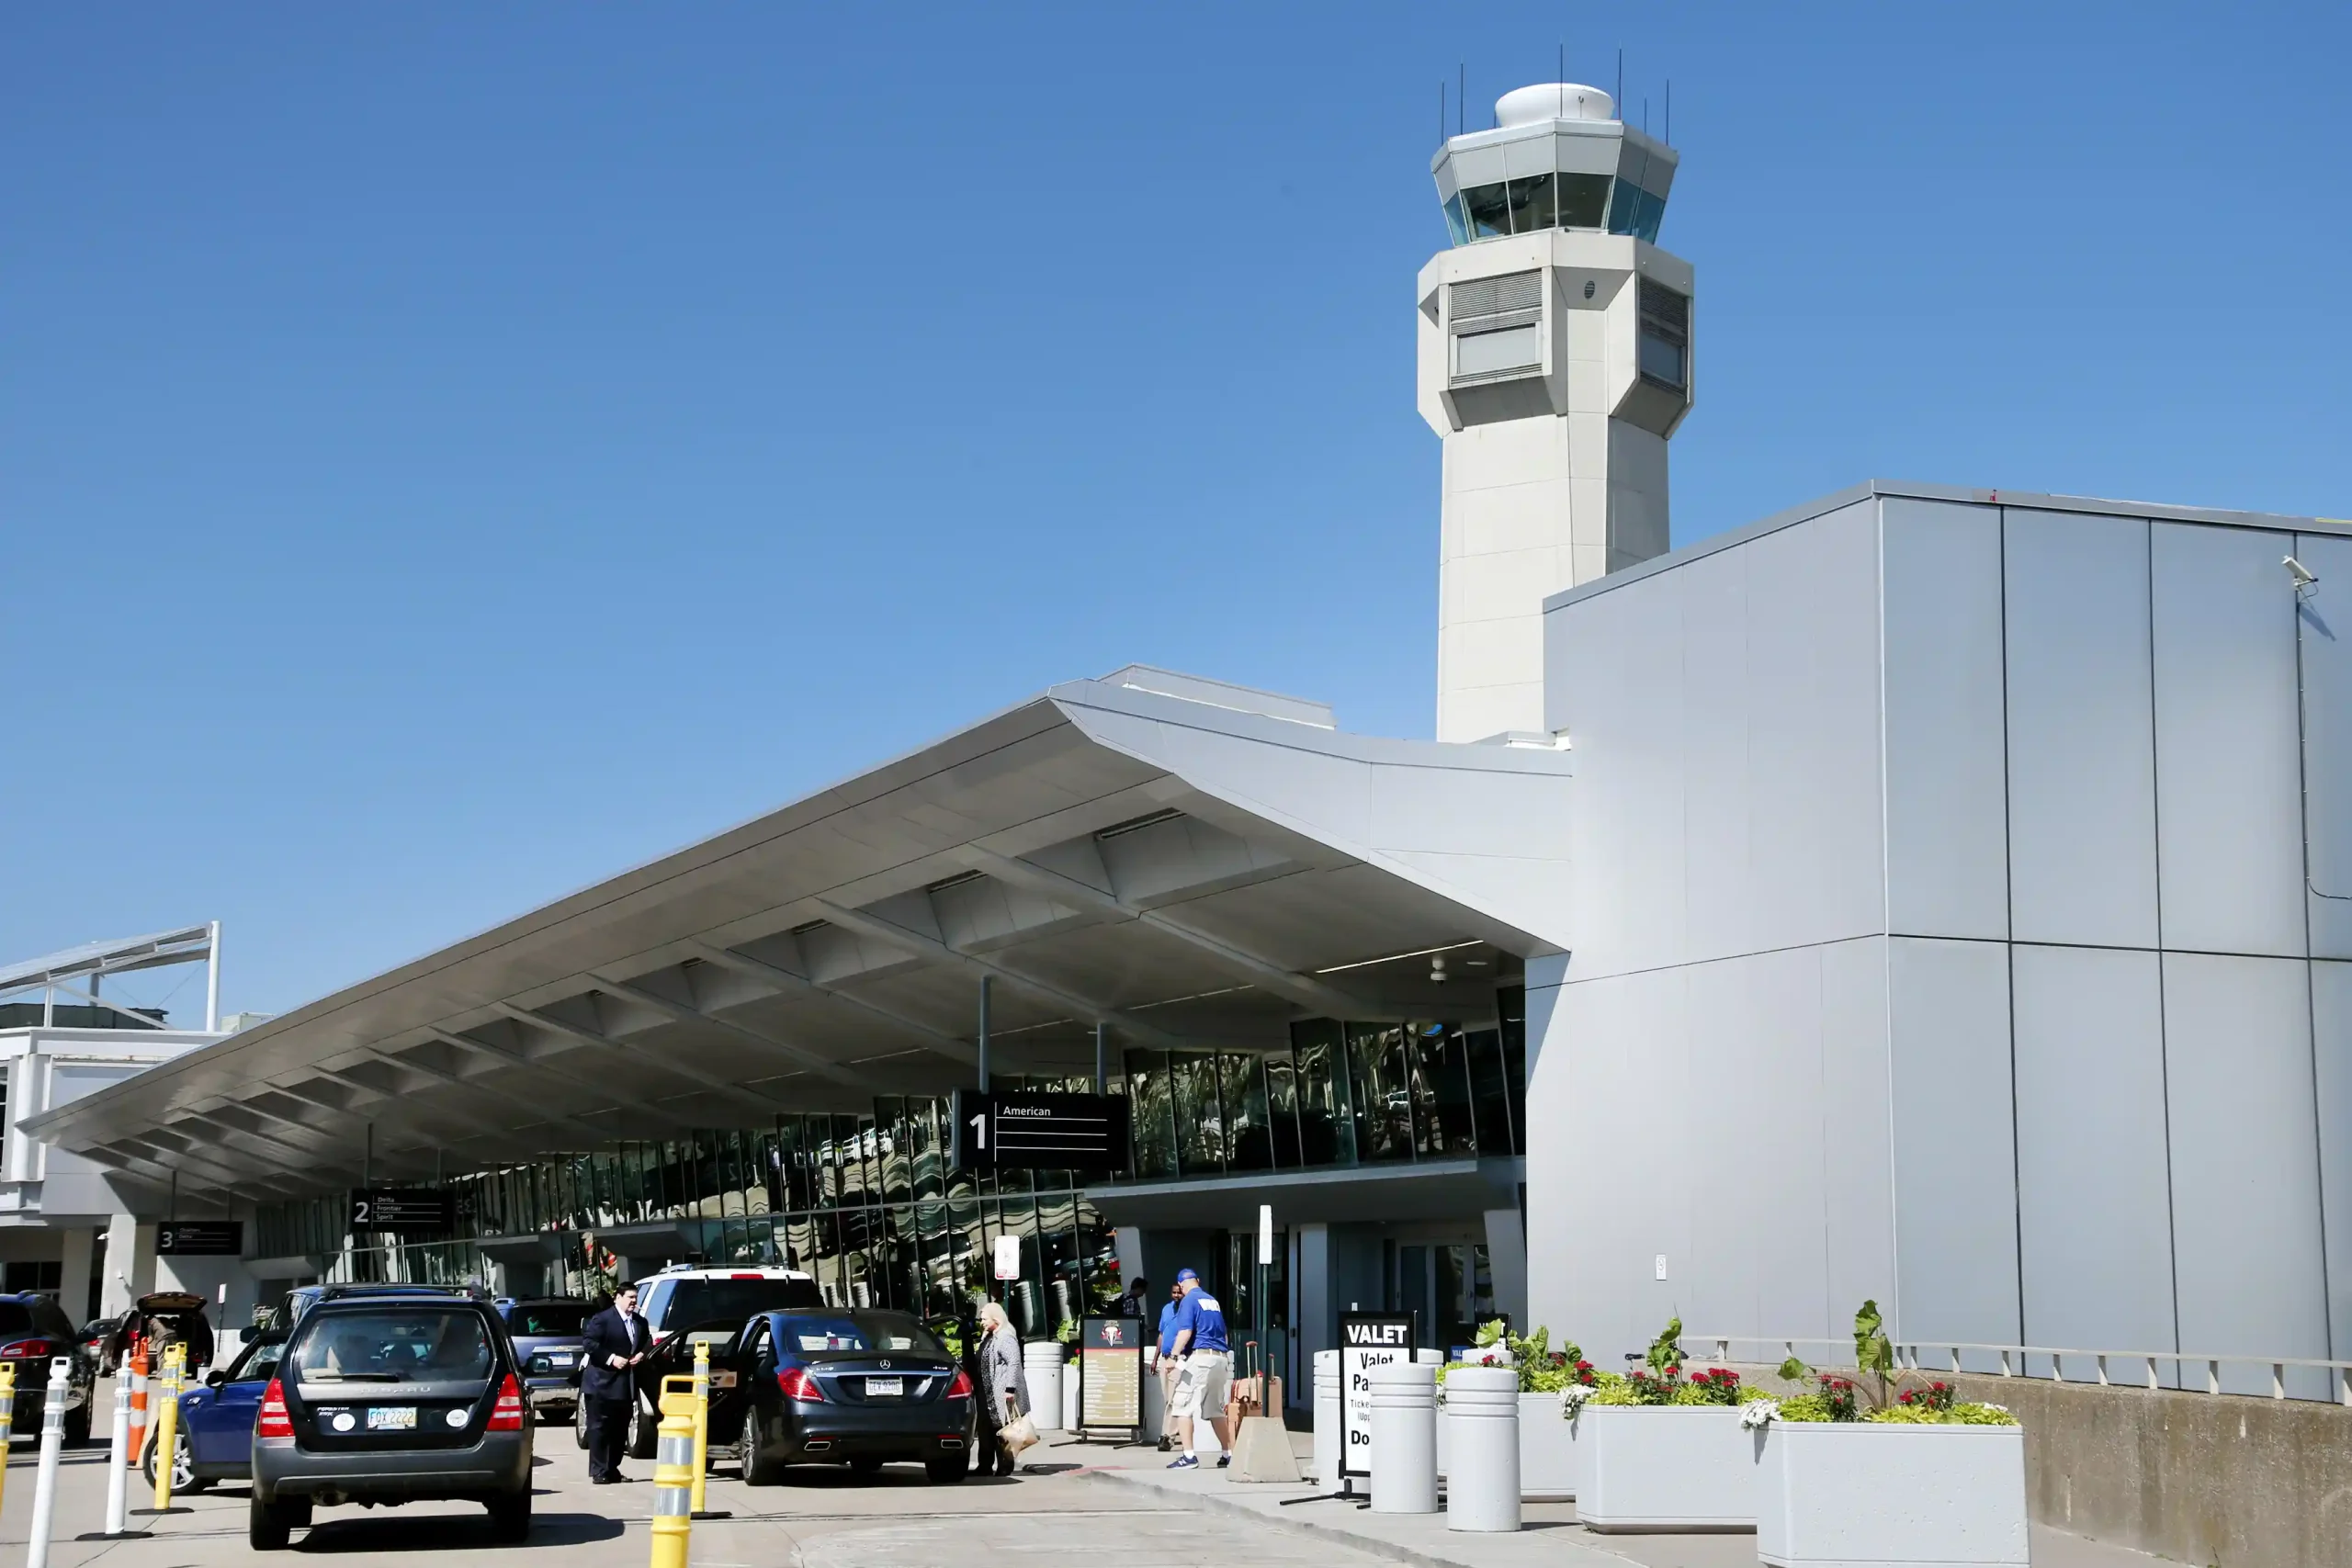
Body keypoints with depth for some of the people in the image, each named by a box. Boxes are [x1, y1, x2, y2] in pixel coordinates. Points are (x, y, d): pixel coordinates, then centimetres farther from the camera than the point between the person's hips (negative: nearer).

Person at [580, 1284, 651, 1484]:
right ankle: (599, 1471, -3)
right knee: (600, 1427, -4)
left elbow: (647, 1343, 21)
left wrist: (641, 1354, -1)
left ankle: (613, 1469, 17)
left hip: (626, 1383, 7)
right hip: (603, 1382, -7)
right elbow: (588, 1343, -15)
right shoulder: (602, 1319, -9)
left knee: (620, 1428, 9)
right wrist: (611, 1358, -20)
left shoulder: (640, 1323, 12)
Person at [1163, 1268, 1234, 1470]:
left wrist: (1173, 1356, -15)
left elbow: (1185, 1332, -16)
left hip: (1198, 1357, -8)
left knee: (1182, 1406, -5)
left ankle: (1188, 1456, -14)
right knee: (1216, 1410, 15)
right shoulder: (1213, 1301, 19)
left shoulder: (1189, 1301, -3)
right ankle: (1228, 1454, 14)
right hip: (1220, 1358, 8)